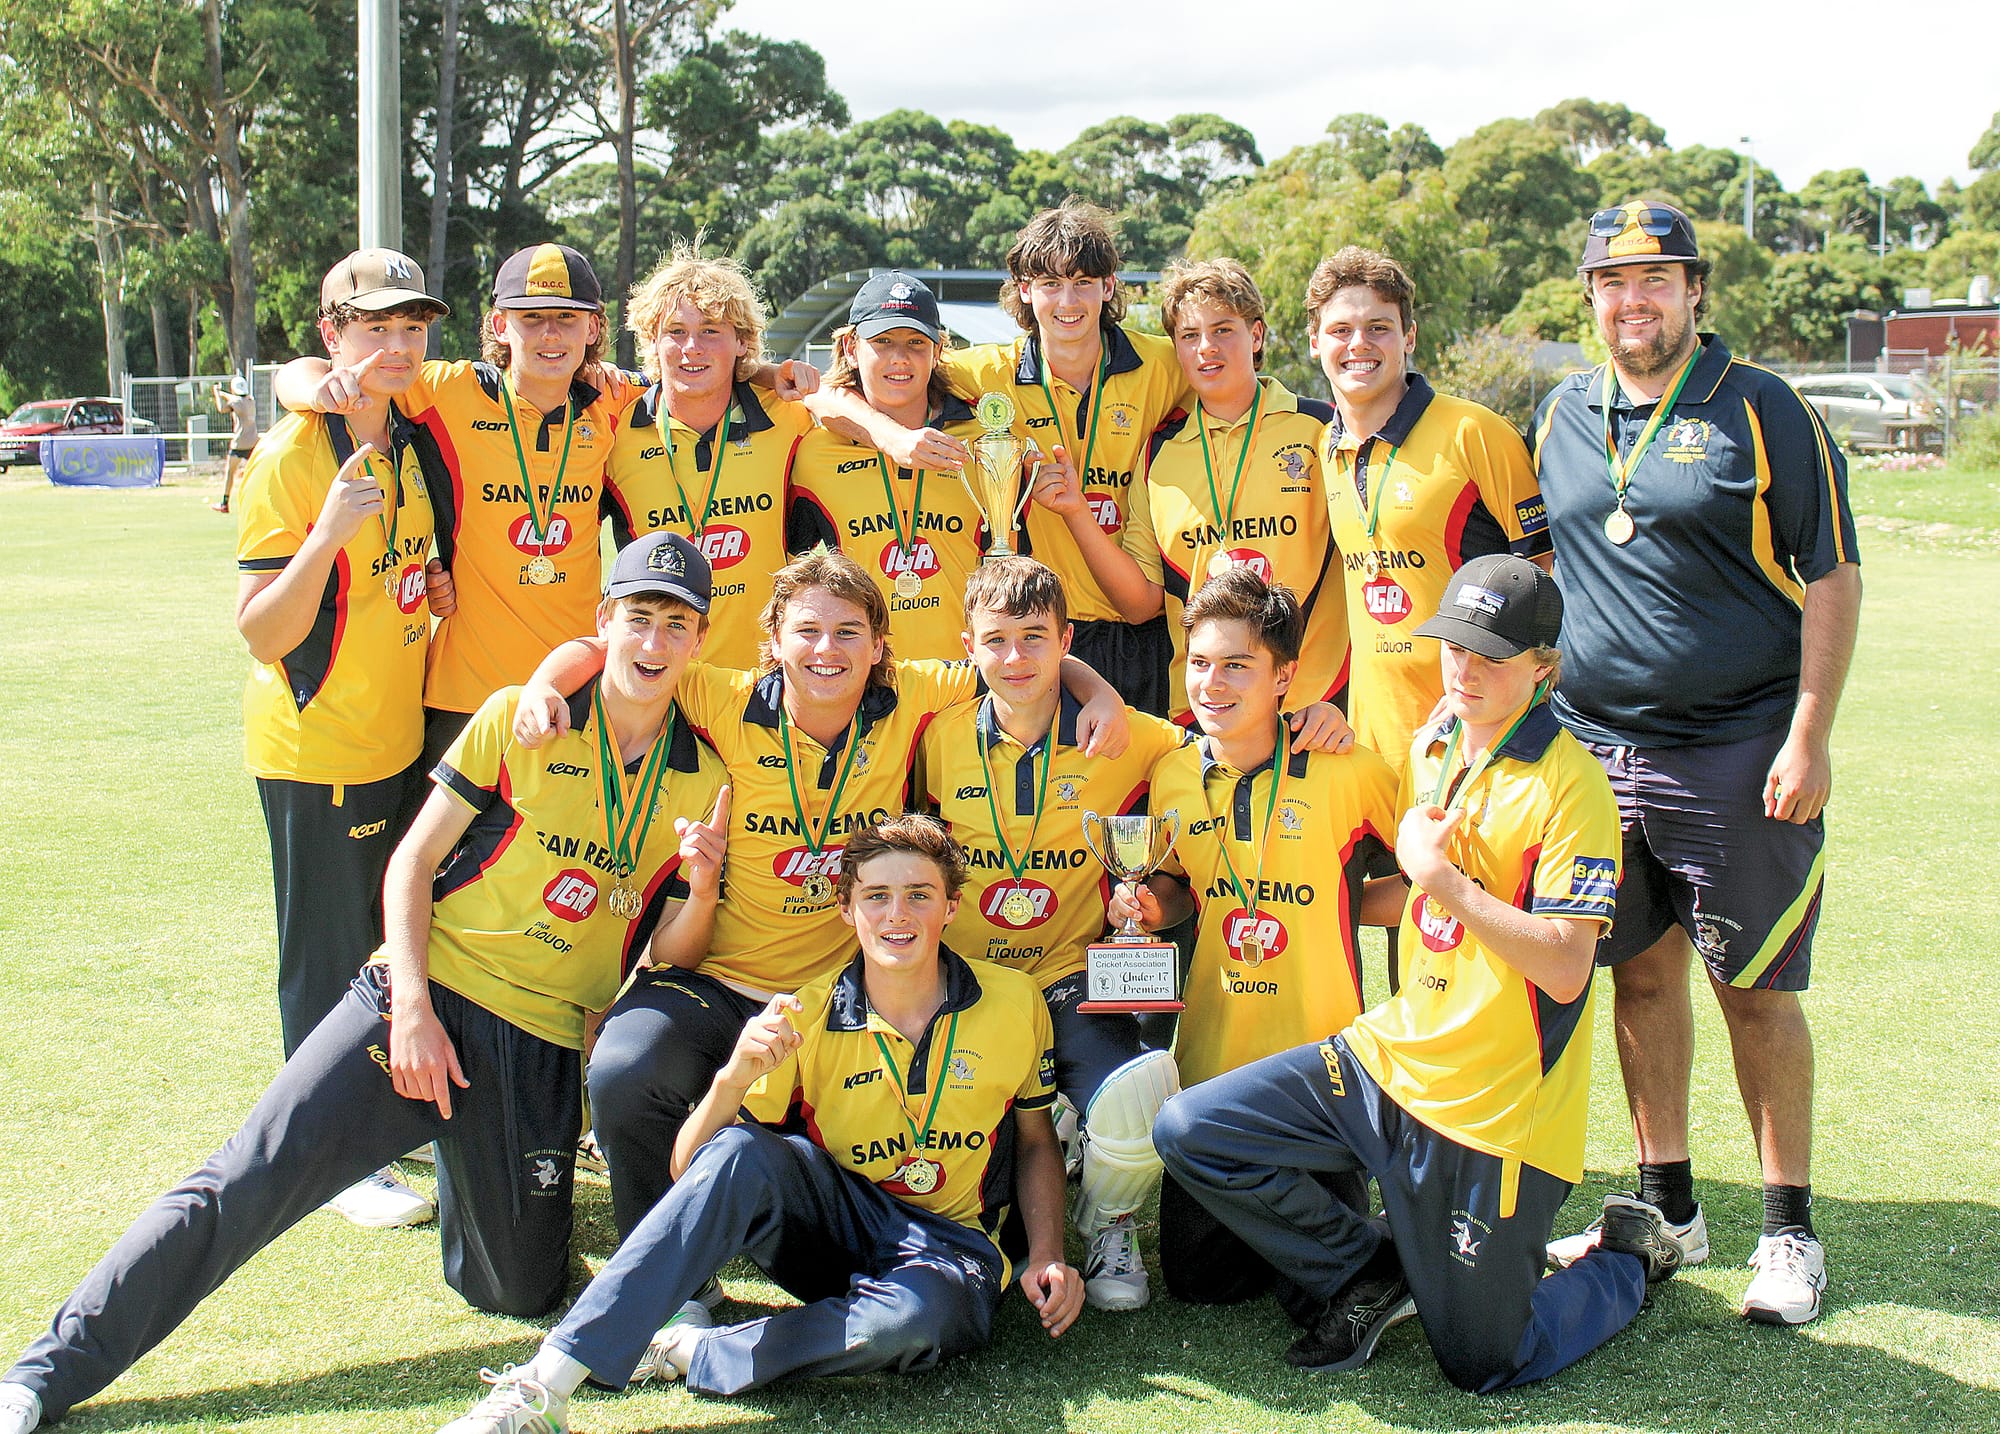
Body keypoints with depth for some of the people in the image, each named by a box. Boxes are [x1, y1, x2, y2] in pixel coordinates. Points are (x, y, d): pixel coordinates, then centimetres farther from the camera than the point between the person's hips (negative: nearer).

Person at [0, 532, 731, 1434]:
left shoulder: (702, 784, 5)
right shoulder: (515, 720, 0)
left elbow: (665, 959, 7)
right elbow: (412, 862, 1)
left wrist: (700, 892, -15)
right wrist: (411, 1010, -10)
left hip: (542, 1049, 2)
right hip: (426, 997, -2)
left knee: (521, 1295, 6)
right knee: (243, 1185, -14)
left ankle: (465, 1175, 37)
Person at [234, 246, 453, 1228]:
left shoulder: (412, 443, 5)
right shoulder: (290, 457, -17)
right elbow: (262, 634, -22)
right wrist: (328, 532, -33)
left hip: (403, 737, 8)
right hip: (316, 749, -7)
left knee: (393, 942, 18)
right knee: (328, 960, 3)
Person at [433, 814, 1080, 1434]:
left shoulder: (1013, 1001, -6)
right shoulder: (805, 1018, -6)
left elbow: (1037, 1140, 10)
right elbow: (688, 1172, -8)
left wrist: (1047, 1256, -5)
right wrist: (733, 1079, -28)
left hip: (950, 1243, -1)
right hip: (832, 1221, 1)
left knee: (913, 1316, -40)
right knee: (737, 1151, -33)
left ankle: (683, 1352, -22)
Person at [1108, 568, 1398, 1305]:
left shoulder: (1348, 770, -12)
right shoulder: (1172, 775, 0)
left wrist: (1350, 901, -14)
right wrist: (1150, 903, -4)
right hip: (1210, 1053, 4)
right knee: (1196, 1276, 6)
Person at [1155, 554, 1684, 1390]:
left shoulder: (1569, 786, -15)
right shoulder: (1431, 747, 8)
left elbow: (1565, 971, -22)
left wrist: (1443, 876, -20)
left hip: (1498, 1110, -7)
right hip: (1393, 1060, 7)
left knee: (1481, 1366, 2)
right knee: (1189, 1131, -8)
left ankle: (1630, 1257, 30)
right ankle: (1371, 1274, 12)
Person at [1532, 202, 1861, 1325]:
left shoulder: (1762, 410, -4)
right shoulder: (1563, 418, 11)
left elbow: (1833, 578, -5)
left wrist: (1808, 737, -11)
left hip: (1738, 754, -4)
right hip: (1596, 747, 5)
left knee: (1757, 990, 1)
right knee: (1641, 974, 11)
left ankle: (1791, 1231, 14)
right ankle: (1668, 1206, 25)